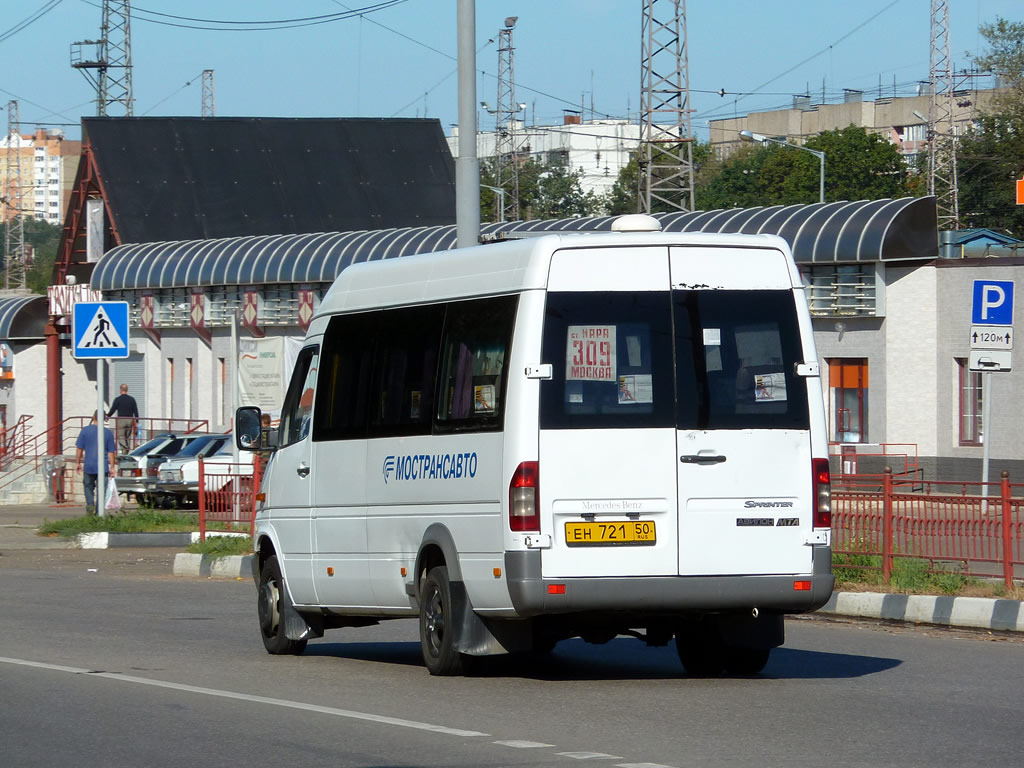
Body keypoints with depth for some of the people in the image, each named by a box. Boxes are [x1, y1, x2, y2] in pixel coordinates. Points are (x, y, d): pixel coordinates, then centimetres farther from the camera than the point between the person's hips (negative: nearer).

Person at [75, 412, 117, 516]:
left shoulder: (85, 430, -3)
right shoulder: (108, 433, -1)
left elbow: (80, 448, 1)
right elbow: (111, 452, 2)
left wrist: (78, 462, 12)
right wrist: (112, 467, 7)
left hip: (89, 465, -1)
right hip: (103, 467, 1)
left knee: (88, 486, 12)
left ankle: (90, 504, -10)